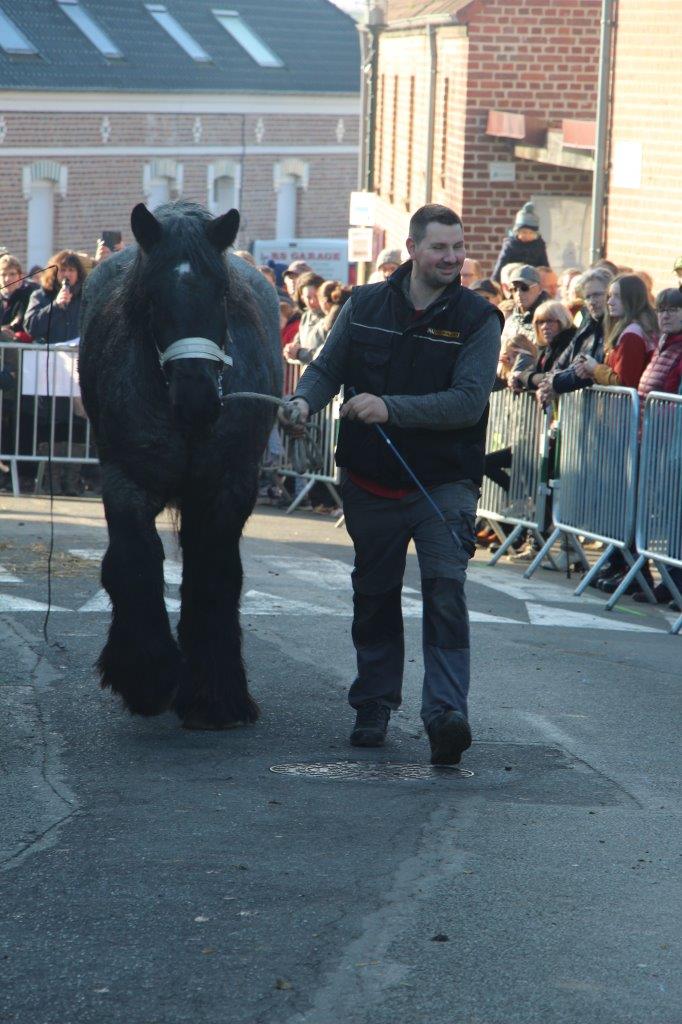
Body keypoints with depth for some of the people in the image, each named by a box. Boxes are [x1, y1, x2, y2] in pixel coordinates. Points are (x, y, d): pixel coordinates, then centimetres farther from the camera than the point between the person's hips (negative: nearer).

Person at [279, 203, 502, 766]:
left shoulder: (477, 318, -6)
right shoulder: (364, 306, 4)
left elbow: (469, 401, -16)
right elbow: (326, 368, 10)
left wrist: (390, 408, -24)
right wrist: (304, 401, -13)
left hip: (444, 483, -3)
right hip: (371, 483, 4)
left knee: (445, 592, -17)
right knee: (374, 596, 13)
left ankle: (446, 713, -23)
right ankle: (374, 707, 27)